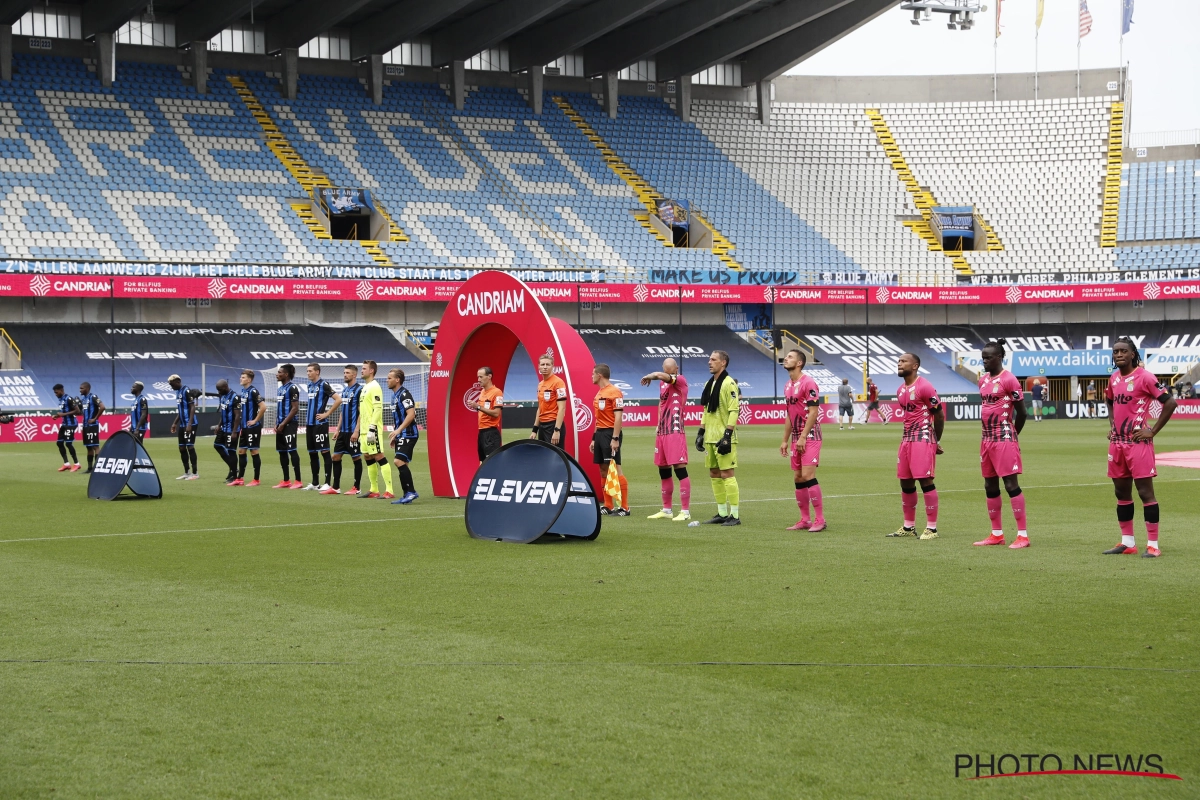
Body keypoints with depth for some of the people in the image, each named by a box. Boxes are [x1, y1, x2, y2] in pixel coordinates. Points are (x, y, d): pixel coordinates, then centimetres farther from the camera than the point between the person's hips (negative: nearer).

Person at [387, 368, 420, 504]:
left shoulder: (404, 394, -13)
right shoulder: (395, 395, 17)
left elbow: (411, 414, -23)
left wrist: (398, 430, -29)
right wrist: (395, 436, 23)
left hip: (408, 434, -10)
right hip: (401, 435, 10)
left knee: (399, 461, -18)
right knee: (401, 464, 8)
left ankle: (411, 492, -14)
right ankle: (407, 495, 12)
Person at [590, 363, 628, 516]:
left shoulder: (614, 392, -11)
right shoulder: (599, 394, 17)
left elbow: (618, 417, -16)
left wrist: (615, 439, -22)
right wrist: (594, 438, 21)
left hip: (610, 434, -9)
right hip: (600, 433, 9)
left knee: (615, 468, -10)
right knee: (603, 470, 9)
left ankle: (624, 507, -9)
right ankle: (608, 506, 14)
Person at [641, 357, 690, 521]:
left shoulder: (681, 380, -9)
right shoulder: (662, 383, 14)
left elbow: (662, 376, -28)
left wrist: (648, 377, -11)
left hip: (675, 432, -8)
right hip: (662, 432, 8)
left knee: (680, 469, -10)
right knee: (663, 471, 12)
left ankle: (685, 511, -9)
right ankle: (666, 510, 22)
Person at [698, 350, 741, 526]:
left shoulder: (729, 383, -11)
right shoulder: (709, 384, 15)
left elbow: (734, 410, -16)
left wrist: (727, 435, -21)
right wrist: (701, 433, 17)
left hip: (724, 438, -9)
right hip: (710, 437, 9)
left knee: (727, 474, -8)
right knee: (714, 474, 10)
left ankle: (735, 515, -3)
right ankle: (722, 513, 18)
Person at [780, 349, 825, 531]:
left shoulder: (808, 383, -12)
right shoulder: (788, 386, 15)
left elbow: (813, 412, -17)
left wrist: (803, 437, -20)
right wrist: (785, 440, 19)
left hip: (809, 436, -9)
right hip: (796, 439, 9)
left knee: (808, 476, -14)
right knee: (798, 478, 7)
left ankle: (819, 520, -9)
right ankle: (805, 520, 13)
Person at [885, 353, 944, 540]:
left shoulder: (925, 387, -12)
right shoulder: (900, 391, 14)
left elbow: (939, 415, -7)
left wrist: (935, 441, 1)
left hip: (923, 439, -9)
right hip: (907, 439, 9)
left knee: (925, 480, -9)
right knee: (905, 482, 10)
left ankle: (931, 528, -5)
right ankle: (908, 526, 20)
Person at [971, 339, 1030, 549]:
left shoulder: (1009, 379, -12)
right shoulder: (983, 380, 13)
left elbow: (1021, 412, -9)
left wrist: (1011, 435, 1)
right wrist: (988, 432, 15)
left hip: (1004, 439, -8)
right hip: (987, 438, 8)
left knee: (1011, 483, -10)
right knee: (990, 486, 10)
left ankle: (1023, 535, -9)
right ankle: (997, 534, 18)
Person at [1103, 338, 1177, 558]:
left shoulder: (1144, 377, -11)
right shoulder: (1114, 378, 10)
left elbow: (1170, 403, -14)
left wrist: (1152, 432, -13)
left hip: (1138, 442, -8)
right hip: (1116, 442, 8)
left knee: (1145, 491, -7)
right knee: (1121, 492, 12)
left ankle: (1153, 545, -5)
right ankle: (1127, 542, 21)